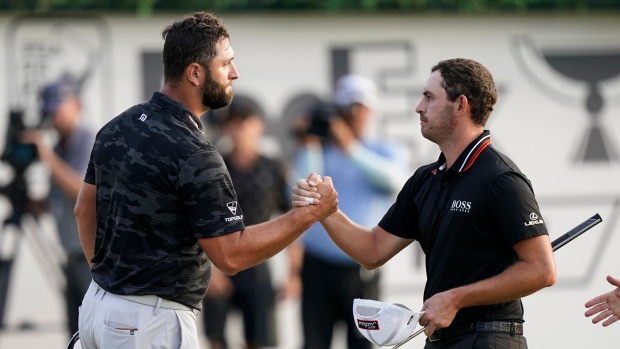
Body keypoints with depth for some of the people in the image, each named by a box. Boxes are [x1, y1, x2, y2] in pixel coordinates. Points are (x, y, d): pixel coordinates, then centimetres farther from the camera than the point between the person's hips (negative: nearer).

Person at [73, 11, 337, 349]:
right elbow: (231, 255, -17)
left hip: (98, 307, 8)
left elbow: (85, 209, 16)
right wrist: (309, 213, -12)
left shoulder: (116, 128, 6)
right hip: (150, 321, -8)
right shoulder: (194, 156, -19)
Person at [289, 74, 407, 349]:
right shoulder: (317, 149, 8)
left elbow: (394, 180, -15)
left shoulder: (386, 152, 9)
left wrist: (351, 148, -24)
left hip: (362, 270, 0)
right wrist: (311, 147, -12)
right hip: (318, 266, 0)